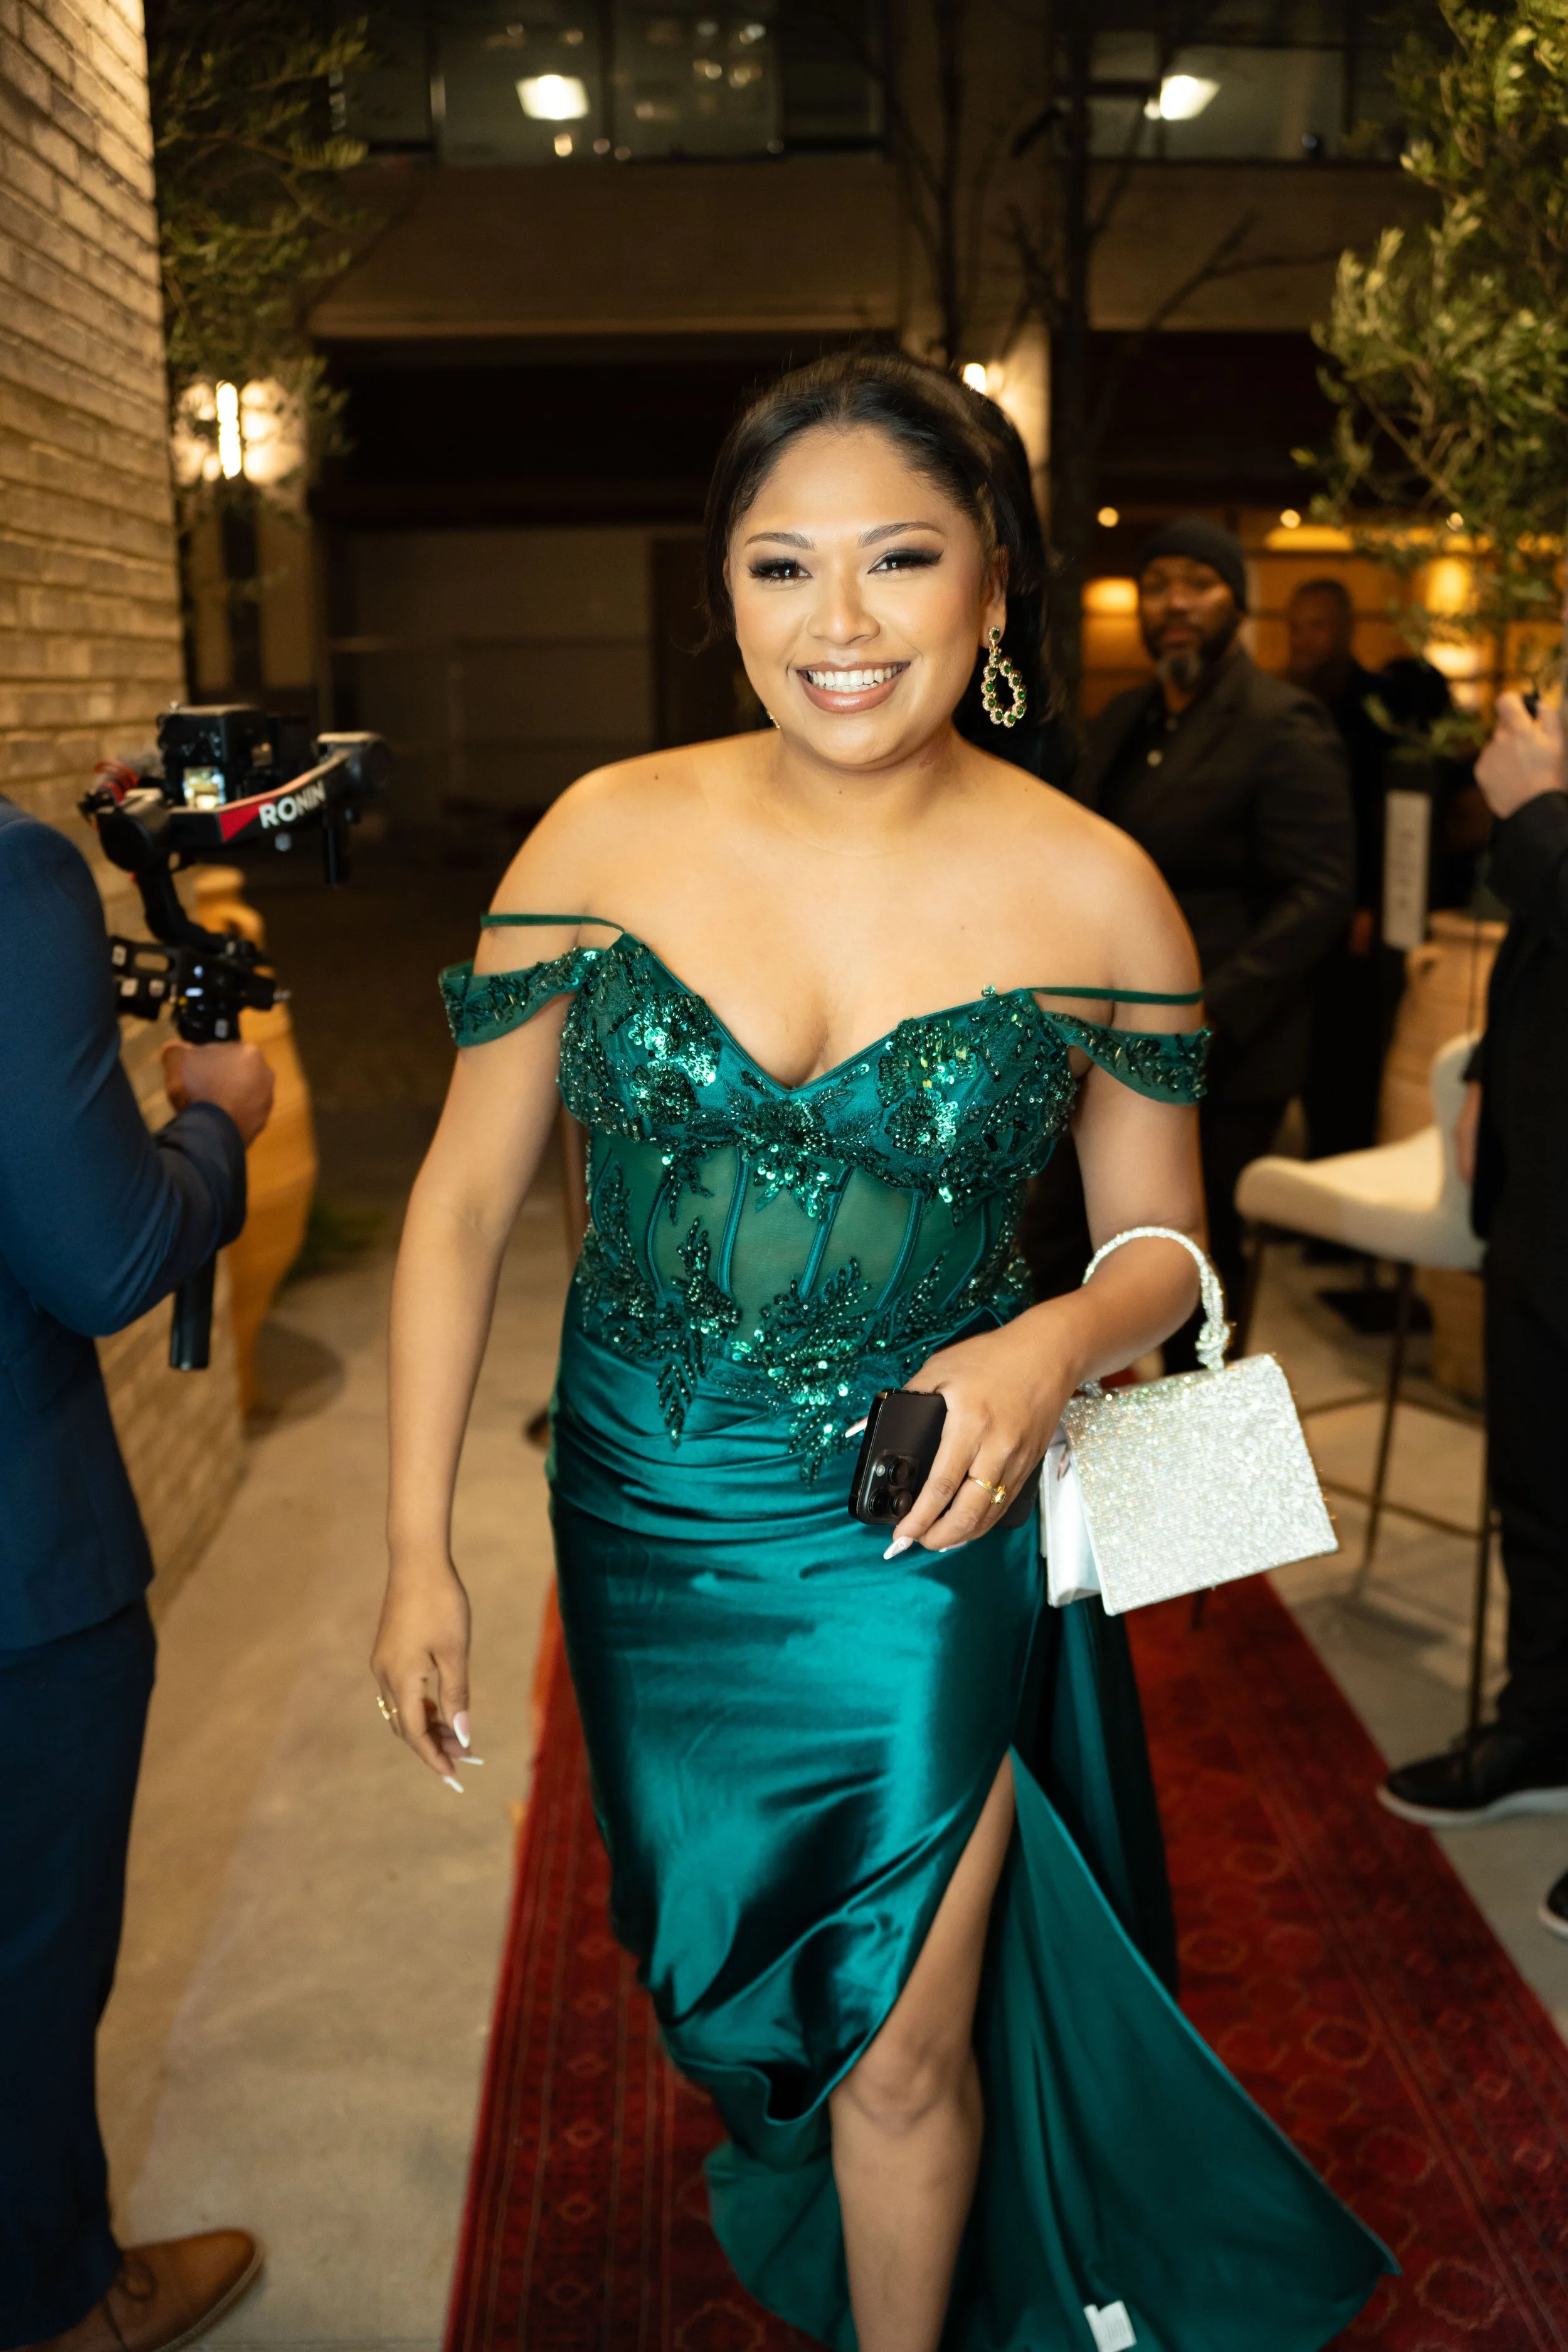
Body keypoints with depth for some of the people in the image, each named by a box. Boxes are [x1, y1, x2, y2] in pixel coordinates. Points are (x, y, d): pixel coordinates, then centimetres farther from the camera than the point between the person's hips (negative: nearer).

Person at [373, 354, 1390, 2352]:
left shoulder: (1093, 892, -12)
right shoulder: (609, 835, -11)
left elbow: (1160, 1237, 0)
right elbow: (463, 1199, -5)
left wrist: (1057, 1344, -23)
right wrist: (419, 1552, -5)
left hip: (920, 1529, -2)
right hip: (646, 1516, 2)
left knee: (904, 2046, 9)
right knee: (722, 1964, 25)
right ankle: (801, 2191, 60)